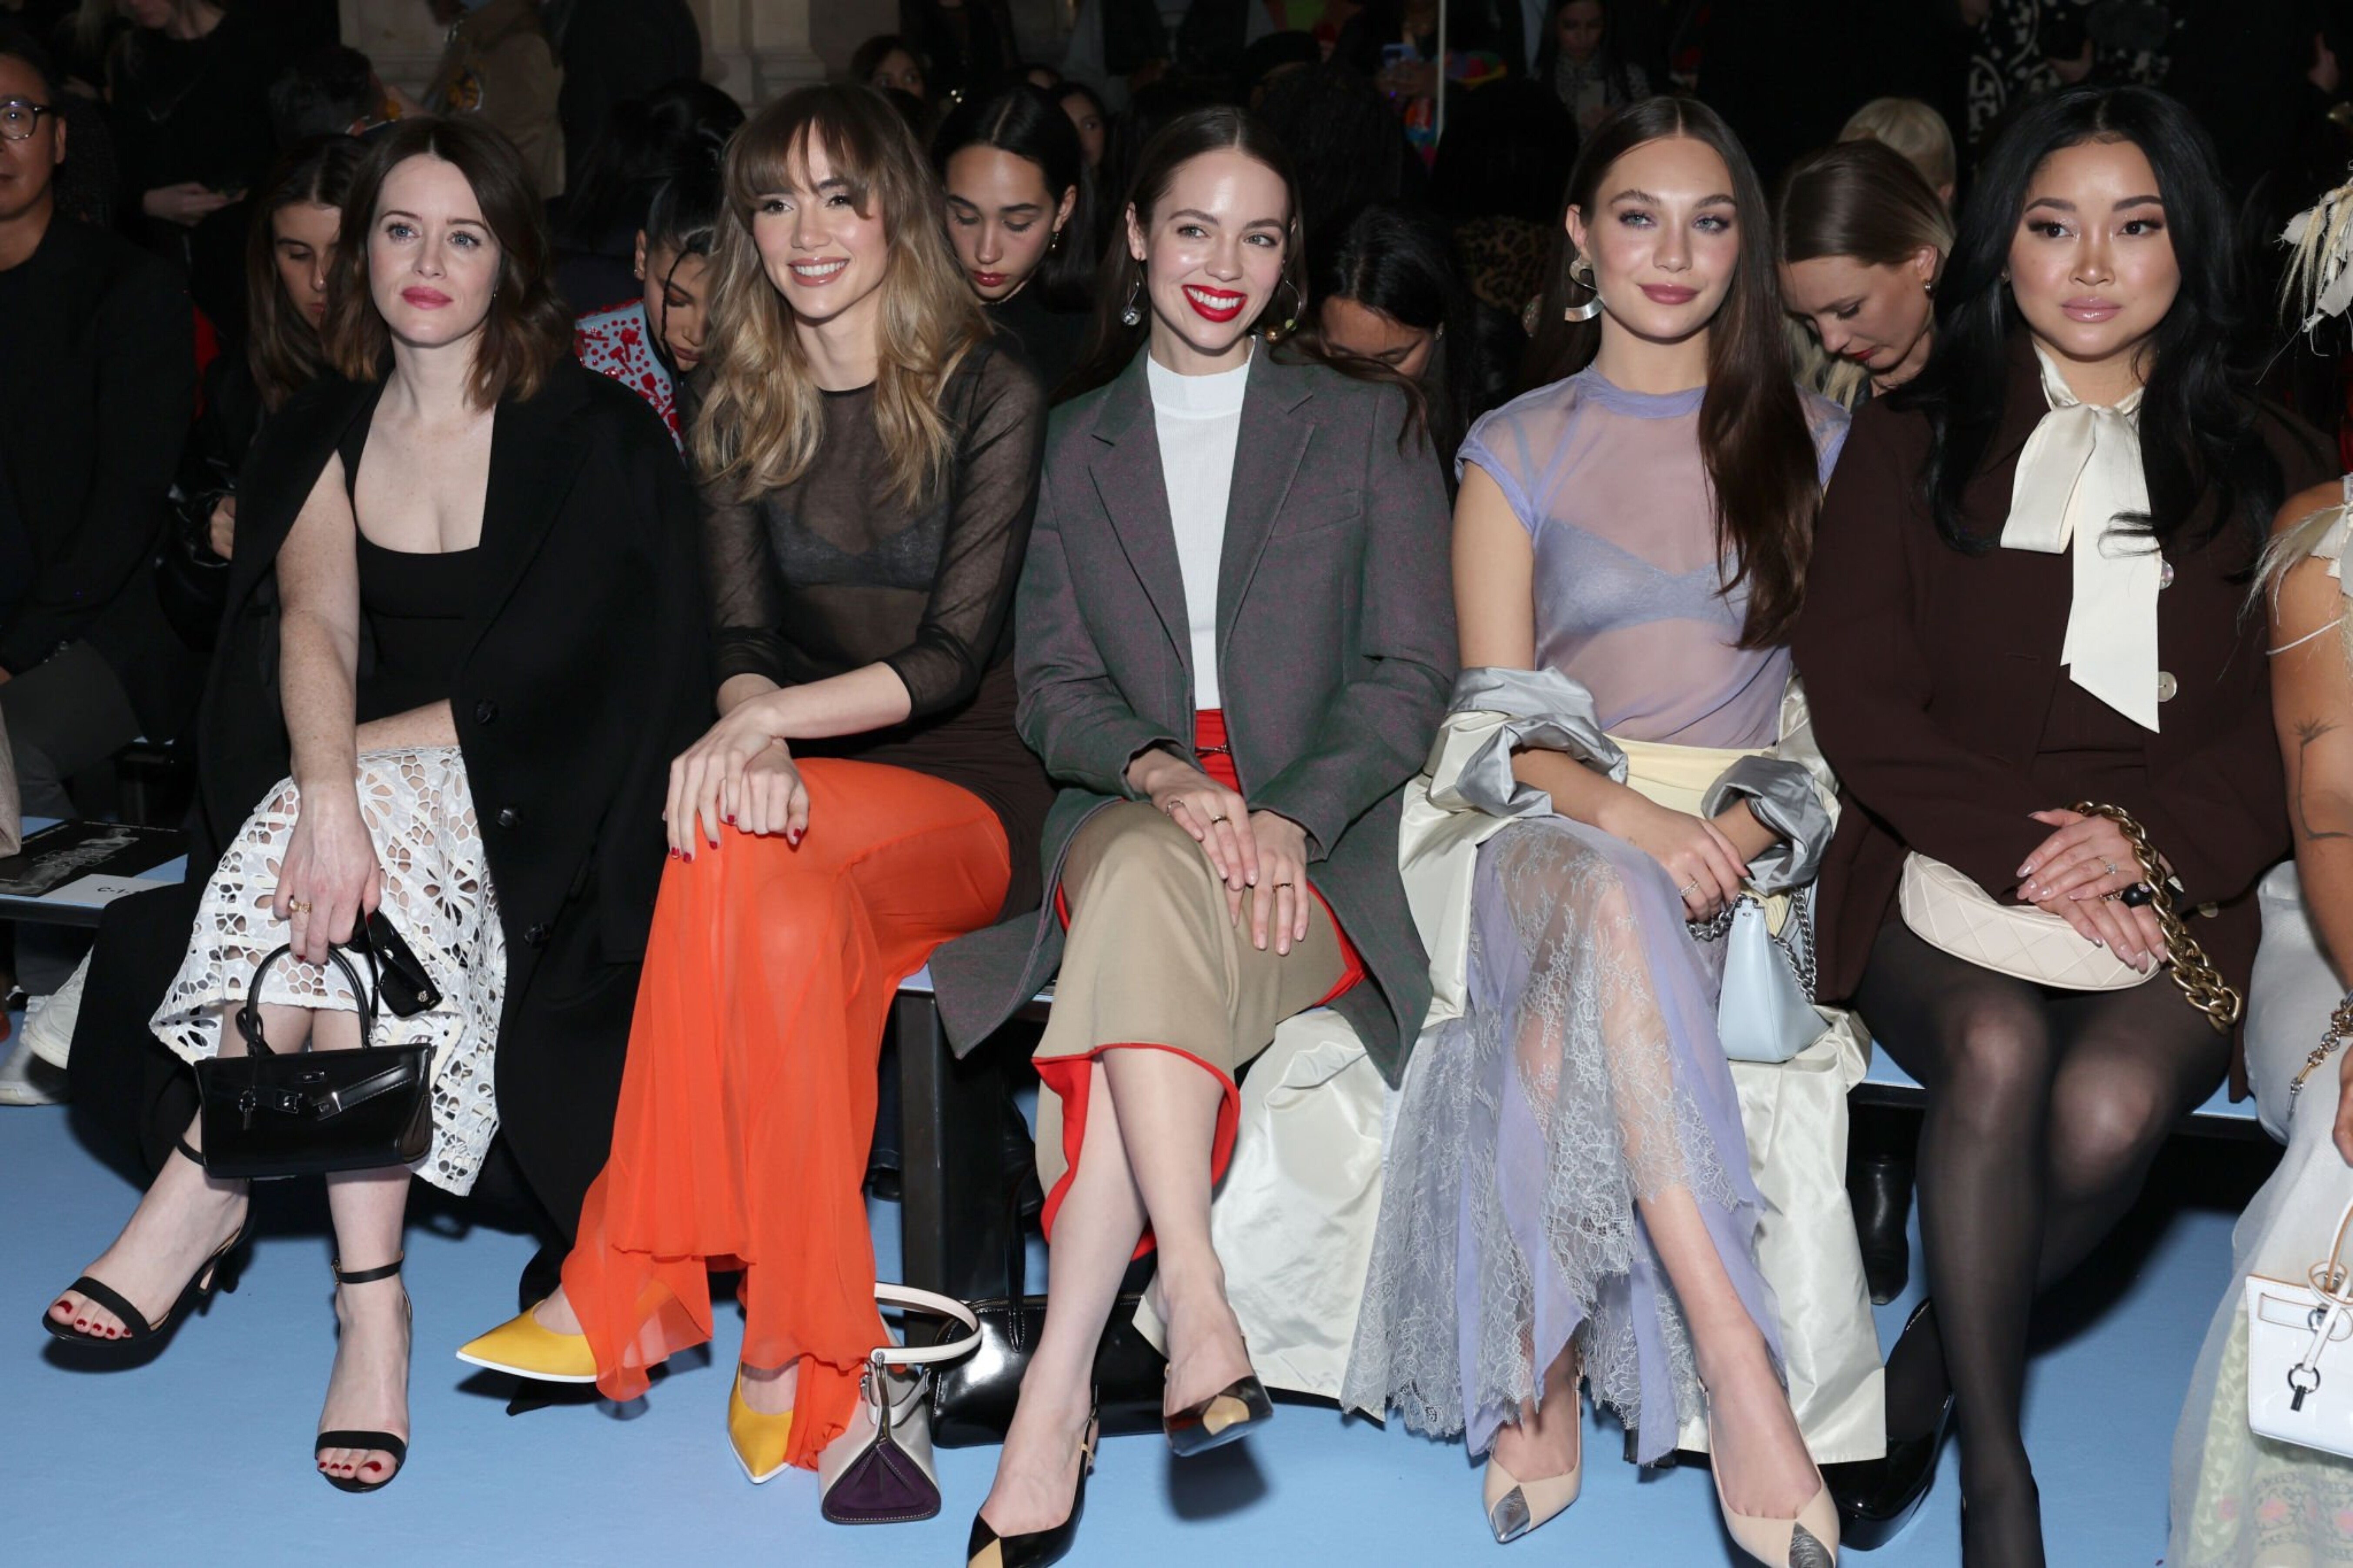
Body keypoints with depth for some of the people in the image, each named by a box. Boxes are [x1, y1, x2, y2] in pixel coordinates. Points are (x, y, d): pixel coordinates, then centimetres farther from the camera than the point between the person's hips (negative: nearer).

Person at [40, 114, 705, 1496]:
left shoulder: (593, 437, -2)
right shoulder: (324, 439, 9)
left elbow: (539, 680, -11)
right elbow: (313, 623, -11)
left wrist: (361, 760, -18)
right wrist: (327, 792, -30)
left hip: (534, 813, -3)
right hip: (377, 792, 3)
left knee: (364, 862, -34)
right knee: (342, 861, -32)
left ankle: (207, 1195, -25)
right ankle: (372, 1302, -32)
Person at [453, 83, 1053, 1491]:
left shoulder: (989, 396, -2)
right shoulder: (743, 407, 11)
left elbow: (956, 651, -10)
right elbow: (740, 636, 3)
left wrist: (772, 728, -23)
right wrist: (754, 738, -21)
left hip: (966, 797, -3)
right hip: (804, 793, 3)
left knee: (732, 851, -35)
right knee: (789, 921, -34)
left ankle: (639, 1277, -25)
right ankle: (792, 1348, -30)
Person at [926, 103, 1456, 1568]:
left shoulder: (1365, 428, 13)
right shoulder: (1076, 444, 18)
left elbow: (1410, 673, 4)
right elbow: (1054, 685, 10)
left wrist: (1292, 816, -15)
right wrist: (1163, 774, -13)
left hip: (1319, 849, -1)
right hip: (1128, 815, 2)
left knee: (1152, 910, -36)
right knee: (1147, 869, -37)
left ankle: (1059, 1395, -40)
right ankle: (1197, 1310, -44)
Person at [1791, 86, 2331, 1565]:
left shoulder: (2270, 467, 15)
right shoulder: (1912, 442, 13)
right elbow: (1857, 697, 2)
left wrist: (2152, 842, -12)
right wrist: (2027, 849, -12)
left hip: (2174, 894, 1)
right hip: (1941, 874, 0)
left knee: (2109, 1106, -31)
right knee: (1998, 1048, -33)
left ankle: (1917, 1382, -6)